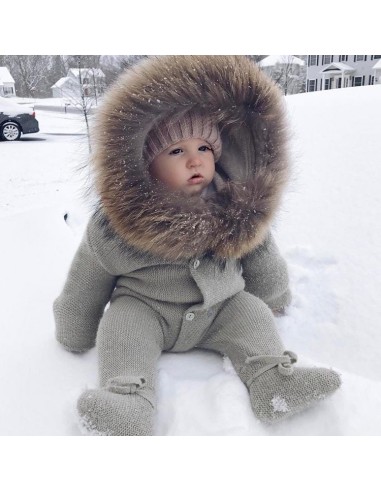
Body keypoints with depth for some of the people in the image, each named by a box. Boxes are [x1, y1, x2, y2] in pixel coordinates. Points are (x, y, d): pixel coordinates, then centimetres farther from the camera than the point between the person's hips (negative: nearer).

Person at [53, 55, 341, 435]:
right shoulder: (117, 224, -20)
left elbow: (261, 258, 5)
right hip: (144, 311, -1)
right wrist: (73, 336, 3)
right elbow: (86, 284, -7)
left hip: (220, 308, 2)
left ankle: (272, 379, -16)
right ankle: (128, 396, -29)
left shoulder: (239, 209, -13)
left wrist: (273, 300, 18)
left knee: (251, 310, -16)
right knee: (121, 320, -26)